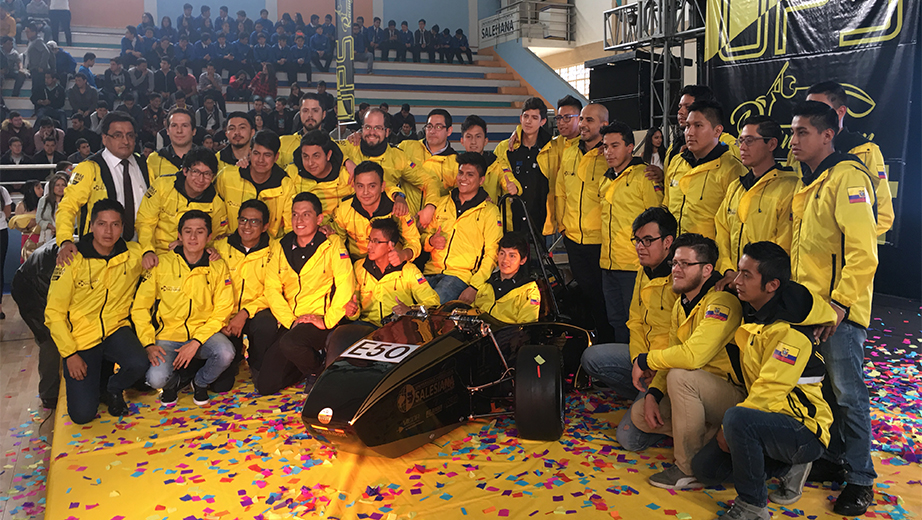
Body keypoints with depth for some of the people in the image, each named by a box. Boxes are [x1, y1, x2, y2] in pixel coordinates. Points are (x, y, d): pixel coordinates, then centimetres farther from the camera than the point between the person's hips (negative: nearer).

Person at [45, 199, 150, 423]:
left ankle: (113, 390, 5)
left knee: (139, 364, -32)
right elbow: (54, 313, -7)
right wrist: (70, 353, -12)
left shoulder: (134, 255, -6)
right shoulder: (72, 261, -12)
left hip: (115, 330, 2)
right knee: (82, 415, -10)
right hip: (80, 338, -2)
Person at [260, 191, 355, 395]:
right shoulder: (280, 248, 10)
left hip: (320, 322, -5)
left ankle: (319, 372, -3)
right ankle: (307, 363, 24)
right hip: (290, 323, 5)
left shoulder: (332, 244, -2)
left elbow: (345, 284, -12)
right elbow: (272, 289, 3)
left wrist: (327, 320, -18)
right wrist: (291, 320, -10)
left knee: (289, 343, -36)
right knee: (265, 385, -3)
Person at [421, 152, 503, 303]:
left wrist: (474, 287, -14)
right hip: (431, 271, 4)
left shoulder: (490, 211, 4)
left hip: (461, 275, -4)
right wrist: (431, 241, -2)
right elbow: (425, 234, 24)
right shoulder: (442, 203, 17)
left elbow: (492, 254, -3)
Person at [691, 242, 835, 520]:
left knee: (738, 419, -36)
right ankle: (788, 466, 12)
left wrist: (728, 428, -18)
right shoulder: (752, 315, 4)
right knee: (705, 467, 2)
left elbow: (769, 391, -25)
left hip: (804, 429, -9)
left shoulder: (791, 332, -22)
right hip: (768, 420, 9)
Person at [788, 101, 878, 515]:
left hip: (839, 310, -8)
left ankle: (860, 480, 12)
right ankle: (832, 459, 29)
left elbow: (862, 249, -20)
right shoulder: (808, 182, 14)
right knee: (822, 388, 16)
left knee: (848, 394, 0)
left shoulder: (847, 177, -13)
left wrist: (841, 302, -21)